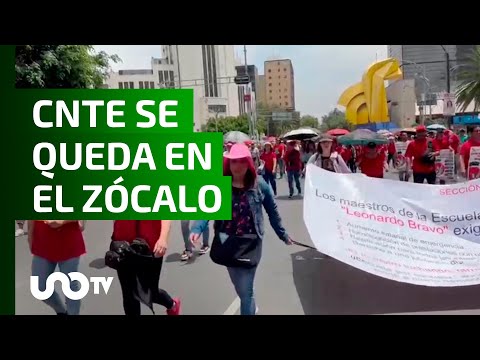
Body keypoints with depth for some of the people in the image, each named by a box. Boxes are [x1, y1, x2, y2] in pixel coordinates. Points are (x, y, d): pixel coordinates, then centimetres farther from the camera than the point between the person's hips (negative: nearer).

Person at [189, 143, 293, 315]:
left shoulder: (259, 185, -5)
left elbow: (272, 211, 3)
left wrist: (283, 234, 7)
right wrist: (197, 229, -30)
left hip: (250, 241, -3)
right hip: (227, 240, 3)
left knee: (245, 289, -3)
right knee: (239, 287, 22)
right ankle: (251, 307, 52)